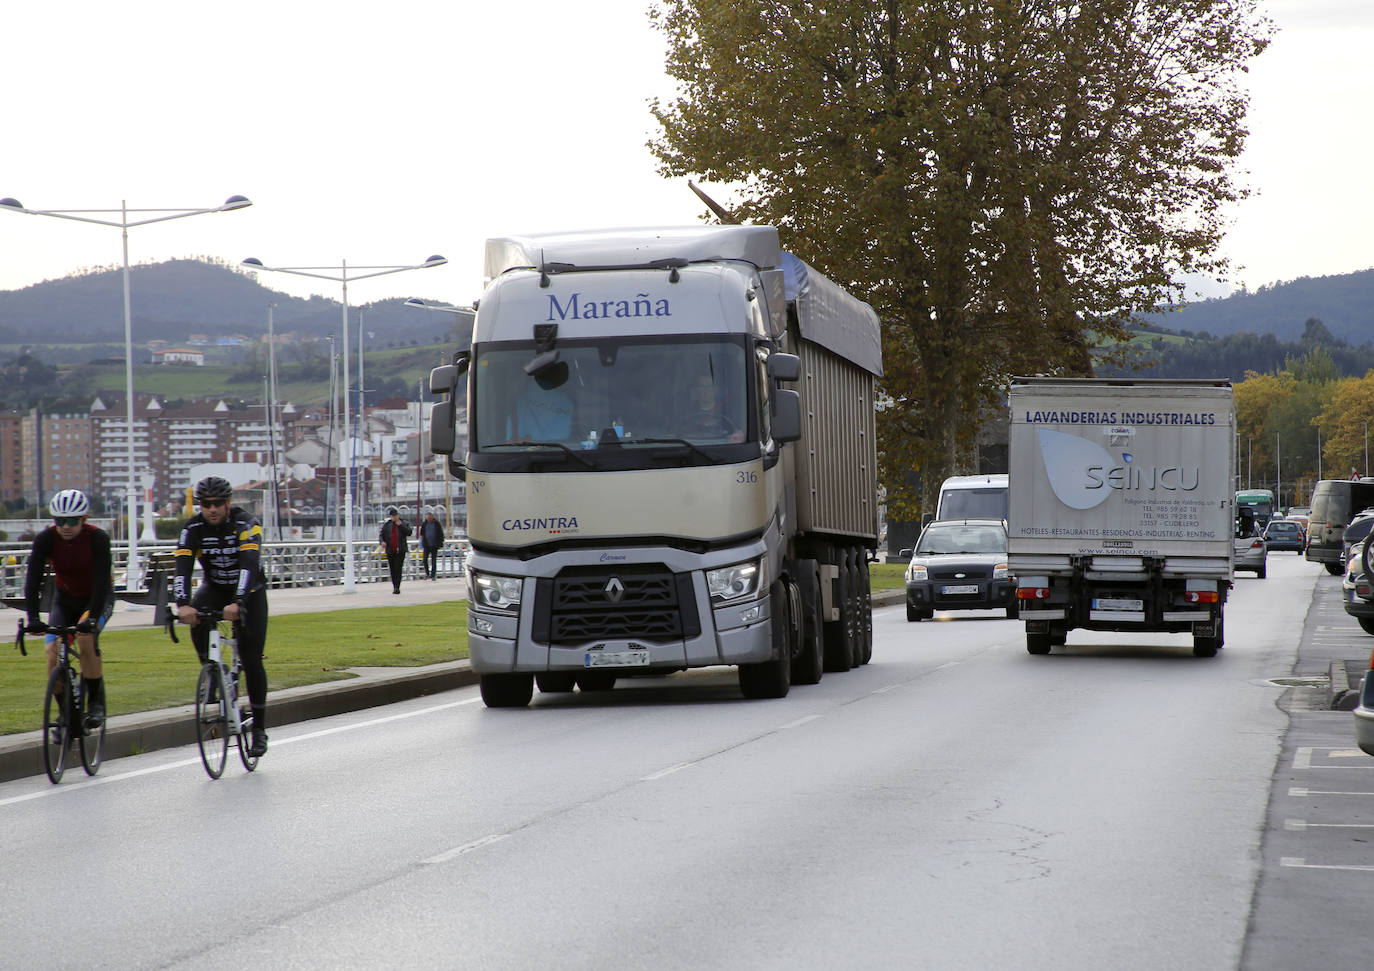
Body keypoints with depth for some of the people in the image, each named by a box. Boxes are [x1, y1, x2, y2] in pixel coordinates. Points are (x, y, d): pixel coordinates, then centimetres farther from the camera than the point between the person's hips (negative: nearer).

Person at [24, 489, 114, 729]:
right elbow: (33, 579, -27)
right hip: (65, 599, 3)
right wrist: (32, 618, -40)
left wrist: (92, 618, -46)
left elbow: (101, 580, -34)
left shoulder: (98, 538, -27)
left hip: (98, 598, -3)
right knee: (53, 655, -16)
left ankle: (96, 703, -14)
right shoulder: (45, 539, -21)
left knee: (86, 638, -31)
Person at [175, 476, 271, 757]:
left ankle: (259, 729, 1)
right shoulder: (193, 528, -17)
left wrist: (238, 603, -55)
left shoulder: (247, 525, -26)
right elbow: (183, 567, -28)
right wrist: (183, 604, -46)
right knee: (197, 619, -32)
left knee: (251, 659, -9)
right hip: (215, 588, 2)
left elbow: (249, 566, -39)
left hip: (249, 591, -2)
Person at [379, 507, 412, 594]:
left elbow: (409, 532, -8)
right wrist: (382, 541, -11)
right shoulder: (386, 525, 10)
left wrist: (400, 525, -10)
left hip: (400, 551, -3)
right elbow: (381, 535, 9)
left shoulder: (404, 525, 6)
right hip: (390, 551, 3)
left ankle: (397, 587, -15)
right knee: (392, 570, 7)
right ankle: (394, 586, 18)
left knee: (398, 569, -12)